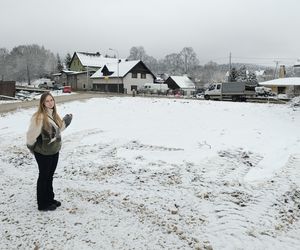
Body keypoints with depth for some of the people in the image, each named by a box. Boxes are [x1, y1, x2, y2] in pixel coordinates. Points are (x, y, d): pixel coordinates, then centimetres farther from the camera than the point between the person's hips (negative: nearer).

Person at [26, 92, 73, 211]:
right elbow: (31, 134, -20)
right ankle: (43, 204, 22)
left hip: (54, 151, 8)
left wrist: (65, 121, 8)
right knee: (43, 177, 7)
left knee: (50, 176, 20)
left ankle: (50, 199, 36)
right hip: (43, 153, -8)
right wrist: (32, 147, -7)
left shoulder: (53, 115, 3)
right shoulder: (39, 117, -23)